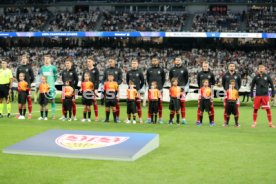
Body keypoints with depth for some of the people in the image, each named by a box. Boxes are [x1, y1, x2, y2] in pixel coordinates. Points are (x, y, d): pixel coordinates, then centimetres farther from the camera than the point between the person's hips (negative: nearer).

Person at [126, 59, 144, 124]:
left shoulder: (139, 72, 2)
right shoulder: (129, 72, 7)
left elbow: (143, 81, 7)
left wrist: (139, 88, 5)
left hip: (137, 91, -2)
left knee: (138, 104, -1)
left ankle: (140, 118, 6)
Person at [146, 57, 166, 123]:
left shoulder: (161, 70, 6)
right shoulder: (149, 70, 8)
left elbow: (163, 79, 13)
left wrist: (161, 86, 8)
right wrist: (149, 85, 9)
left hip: (159, 89, 0)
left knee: (159, 103, 0)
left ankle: (160, 118, 6)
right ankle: (149, 118, 4)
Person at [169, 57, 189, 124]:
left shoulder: (184, 69, 4)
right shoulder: (172, 69, 8)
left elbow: (186, 78, 9)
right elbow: (170, 78, 16)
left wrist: (183, 85, 3)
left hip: (181, 88, -1)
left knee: (182, 103, -4)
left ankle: (183, 118, 0)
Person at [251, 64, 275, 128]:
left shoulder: (267, 76, 0)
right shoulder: (256, 77, 3)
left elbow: (272, 86, 5)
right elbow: (252, 87, 10)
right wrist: (252, 96, 7)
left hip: (265, 95, -1)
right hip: (257, 96, 1)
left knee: (268, 109, -4)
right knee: (255, 109, 1)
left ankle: (270, 123, 4)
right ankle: (254, 122, 14)